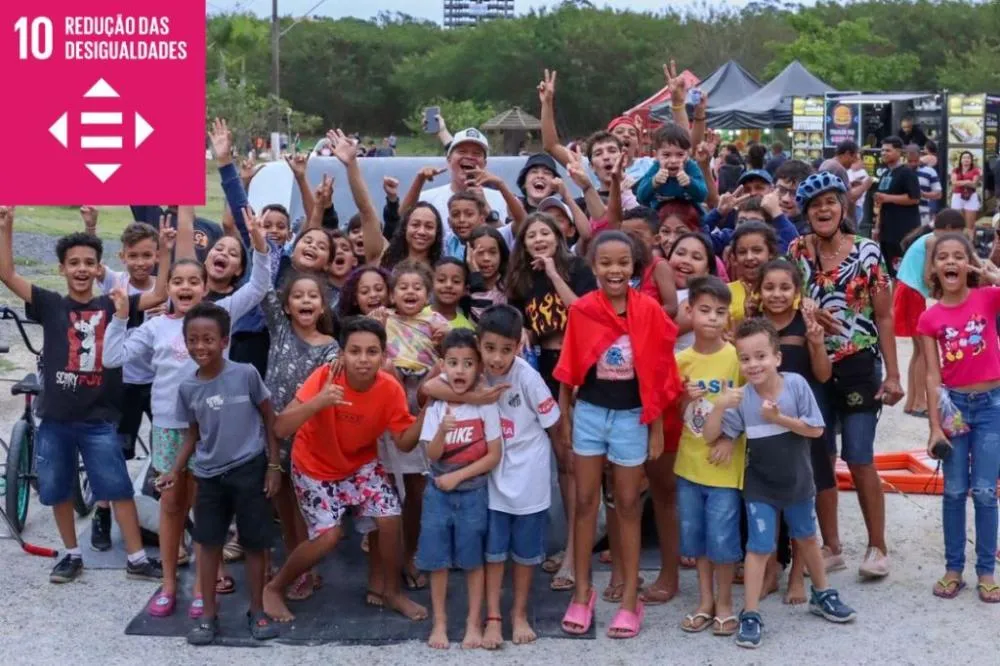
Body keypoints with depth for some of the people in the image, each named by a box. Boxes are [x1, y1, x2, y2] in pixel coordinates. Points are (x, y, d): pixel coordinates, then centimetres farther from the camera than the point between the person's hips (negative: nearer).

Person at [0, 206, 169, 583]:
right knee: (57, 491, 12)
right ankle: (72, 555, 29)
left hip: (99, 419, -1)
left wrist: (164, 251, -16)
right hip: (55, 418, 2)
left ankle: (136, 559, 9)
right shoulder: (50, 305, 0)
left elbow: (159, 295, -6)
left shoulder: (112, 306, 0)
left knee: (118, 488, 1)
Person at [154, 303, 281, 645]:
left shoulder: (246, 374, -12)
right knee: (209, 542, 11)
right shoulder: (188, 388, -2)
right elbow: (193, 434, 10)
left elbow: (269, 418, -3)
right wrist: (175, 470, 0)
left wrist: (273, 465, -5)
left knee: (254, 543, 6)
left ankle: (257, 611, 21)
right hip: (209, 475, 3)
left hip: (249, 470, -3)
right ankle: (209, 615, 23)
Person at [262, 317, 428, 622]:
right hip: (314, 467, -3)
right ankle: (274, 588, 12)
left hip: (361, 463, 3)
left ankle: (391, 591, 16)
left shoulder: (391, 389, -21)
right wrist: (317, 403, -51)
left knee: (390, 519, -10)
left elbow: (404, 442, -12)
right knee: (328, 536, -13)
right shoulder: (325, 377, -30)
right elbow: (280, 429, -35)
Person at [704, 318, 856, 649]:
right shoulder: (741, 399, -17)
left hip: (798, 481, 2)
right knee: (759, 547, -3)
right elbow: (710, 435, -19)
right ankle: (750, 615, 5)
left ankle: (822, 595, 42)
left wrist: (779, 418, -27)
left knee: (807, 538, 21)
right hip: (760, 487, -2)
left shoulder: (796, 384, -18)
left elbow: (816, 429, -16)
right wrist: (720, 405, -35)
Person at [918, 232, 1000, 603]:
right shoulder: (930, 318, -2)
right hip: (954, 404, 1)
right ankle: (953, 569, 17)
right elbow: (933, 375, -3)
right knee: (954, 492, 7)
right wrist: (935, 426, -7)